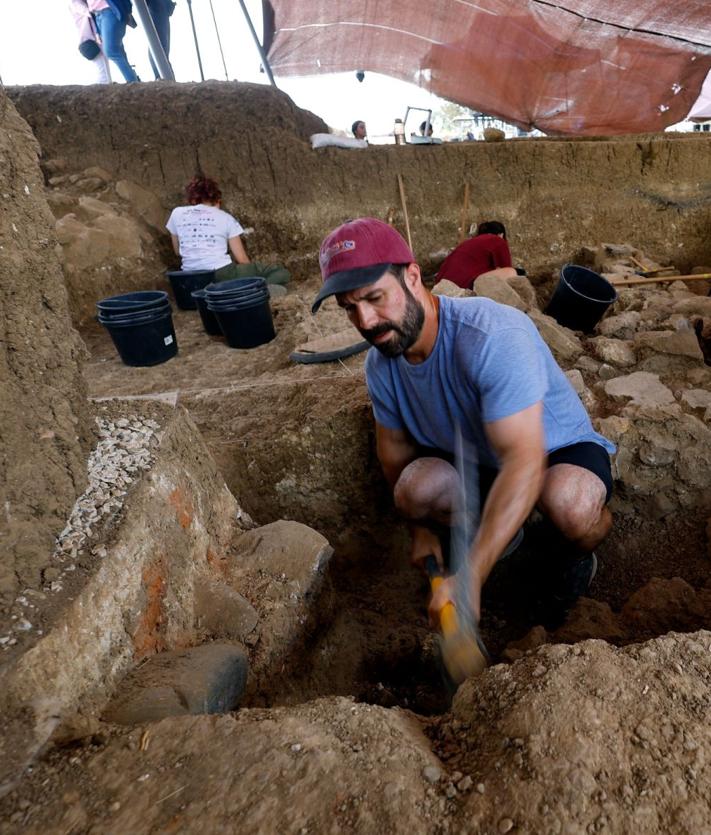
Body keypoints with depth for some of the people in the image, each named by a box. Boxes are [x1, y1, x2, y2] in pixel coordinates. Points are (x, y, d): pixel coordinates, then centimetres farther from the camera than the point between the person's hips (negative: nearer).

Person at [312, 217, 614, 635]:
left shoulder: (494, 336, -35)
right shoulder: (381, 364, -13)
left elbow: (524, 460, -42)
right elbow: (395, 447, 3)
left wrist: (470, 578, -46)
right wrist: (422, 527, 8)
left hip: (559, 449, -4)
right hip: (474, 459, 5)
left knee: (570, 507, -38)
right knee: (414, 484, -26)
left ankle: (572, 550, 3)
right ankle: (501, 529, 8)